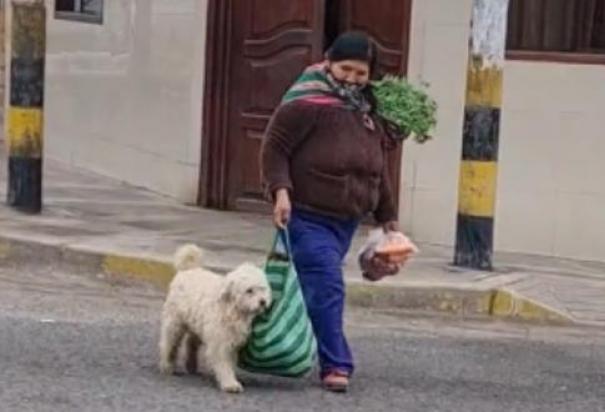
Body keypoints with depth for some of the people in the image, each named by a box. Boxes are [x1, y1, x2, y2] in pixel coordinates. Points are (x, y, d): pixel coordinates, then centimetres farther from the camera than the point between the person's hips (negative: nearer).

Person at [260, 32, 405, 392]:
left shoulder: (369, 113, 13)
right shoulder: (306, 103, -13)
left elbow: (379, 169, 20)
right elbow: (275, 147, -13)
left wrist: (387, 216, 21)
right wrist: (281, 190, -26)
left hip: (347, 220, 7)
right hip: (308, 216, -7)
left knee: (316, 287, 13)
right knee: (327, 286, -15)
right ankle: (336, 365, -10)